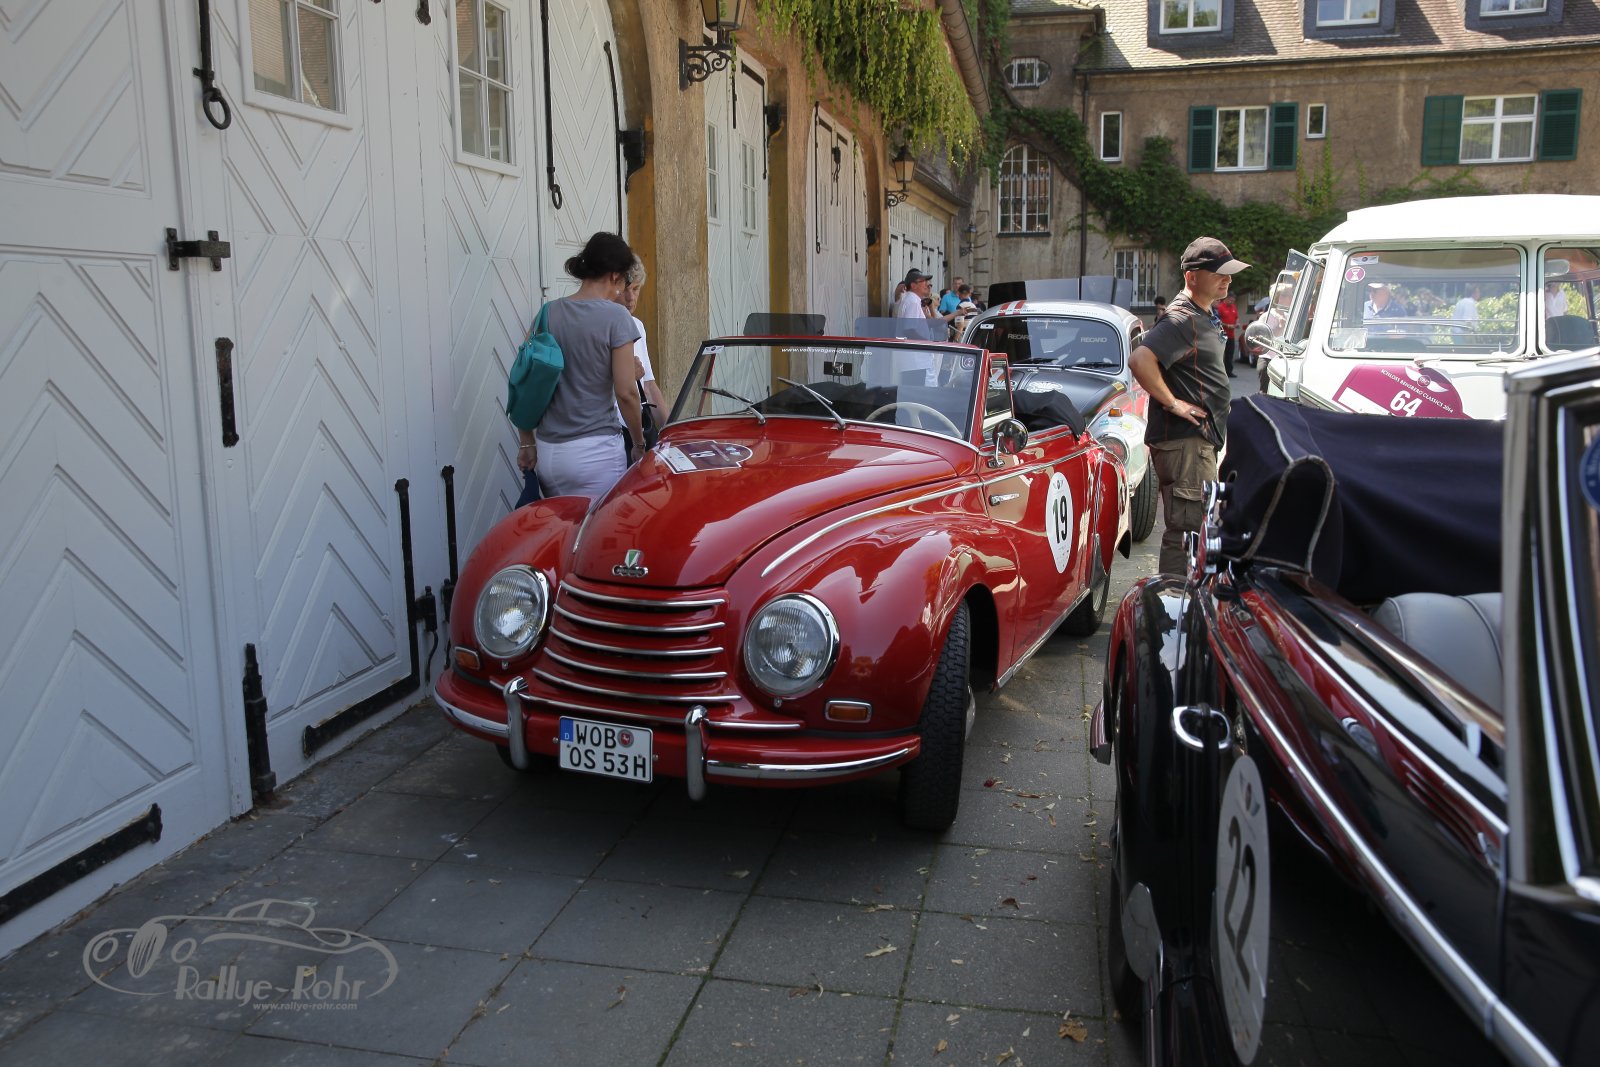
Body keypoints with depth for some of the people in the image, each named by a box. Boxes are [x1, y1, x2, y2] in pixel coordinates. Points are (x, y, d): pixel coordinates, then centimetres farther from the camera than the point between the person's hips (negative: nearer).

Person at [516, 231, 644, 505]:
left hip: (547, 454, 6)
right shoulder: (615, 316, -7)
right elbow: (625, 392, -9)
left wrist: (527, 443, 15)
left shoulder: (548, 314, 8)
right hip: (596, 452, -5)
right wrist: (639, 442, 4)